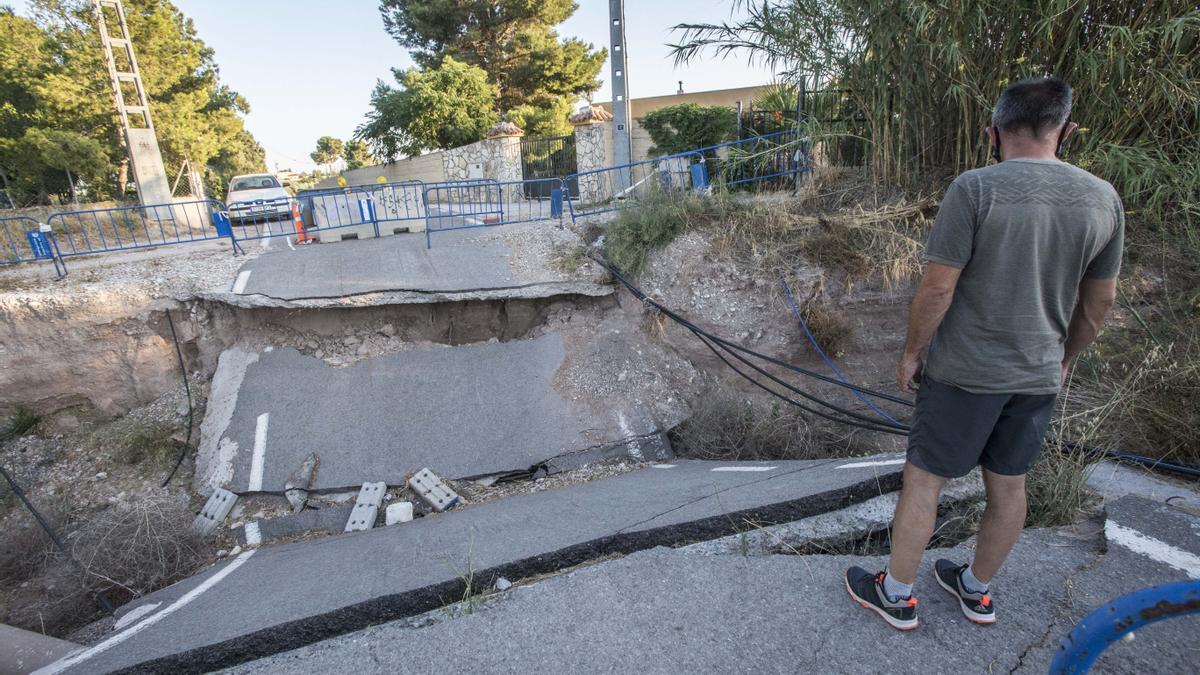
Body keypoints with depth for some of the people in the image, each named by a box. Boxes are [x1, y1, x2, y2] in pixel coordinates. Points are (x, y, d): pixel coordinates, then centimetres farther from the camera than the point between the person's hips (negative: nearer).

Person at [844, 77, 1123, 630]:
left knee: (923, 479, 8)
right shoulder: (1103, 199, 0)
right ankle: (977, 591, 39)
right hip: (1039, 375, 6)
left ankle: (896, 596, 23)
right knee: (1008, 486, 18)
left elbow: (937, 288, -19)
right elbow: (1100, 300, 7)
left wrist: (912, 352, -6)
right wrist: (1064, 358, 21)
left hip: (965, 373, -5)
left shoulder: (975, 189, -17)